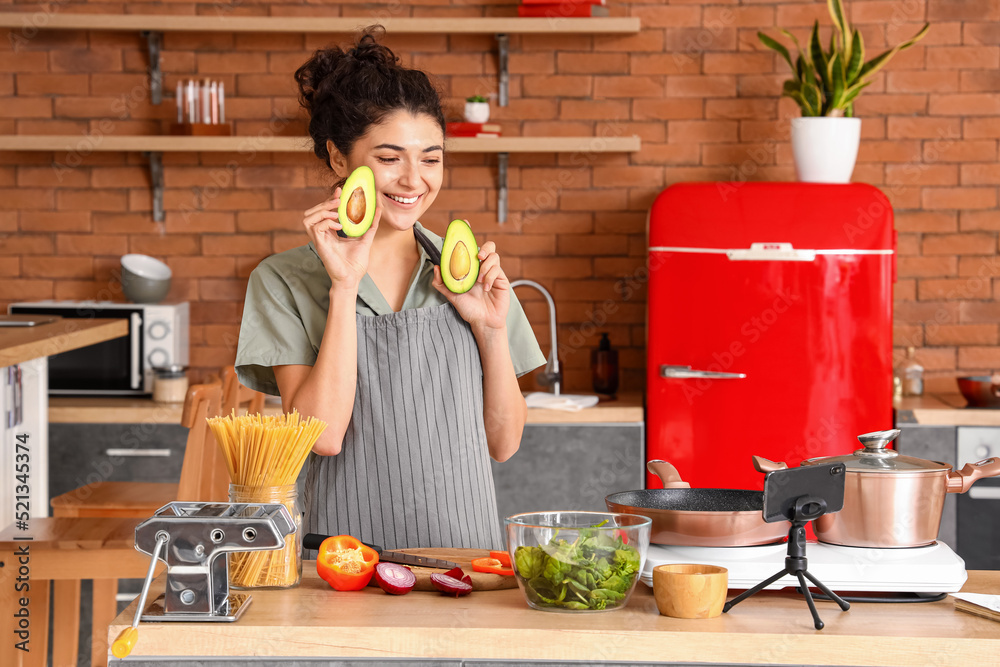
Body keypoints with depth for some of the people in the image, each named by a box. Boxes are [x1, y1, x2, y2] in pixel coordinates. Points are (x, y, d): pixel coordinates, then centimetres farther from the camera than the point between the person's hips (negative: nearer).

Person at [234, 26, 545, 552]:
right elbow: (321, 434, -11)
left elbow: (502, 442, 11)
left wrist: (491, 329, -2)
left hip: (466, 546, 2)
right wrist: (344, 287, -11)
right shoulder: (285, 281, 2)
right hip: (350, 550, -2)